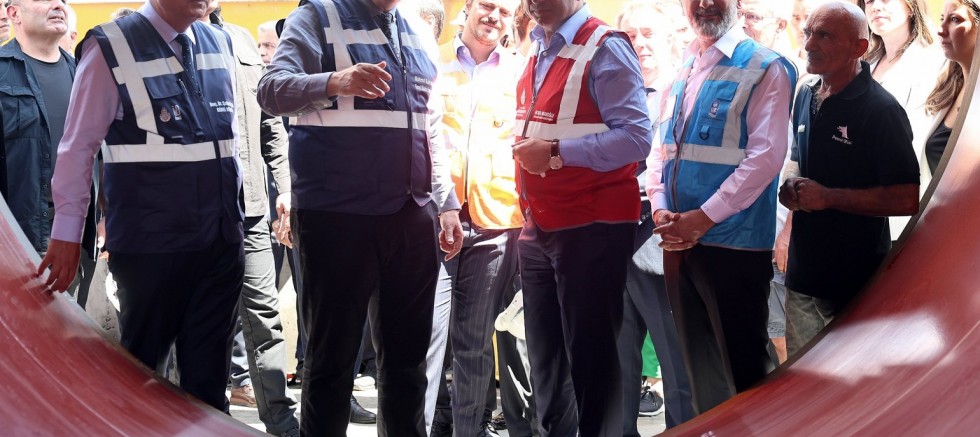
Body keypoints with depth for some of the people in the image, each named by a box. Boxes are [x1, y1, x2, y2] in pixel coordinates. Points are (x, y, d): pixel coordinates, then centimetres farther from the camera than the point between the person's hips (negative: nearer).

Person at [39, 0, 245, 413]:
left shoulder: (221, 45, 9)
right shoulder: (111, 47, -6)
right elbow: (78, 144, -5)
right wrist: (66, 232, -4)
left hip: (221, 238, 5)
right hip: (151, 244, -4)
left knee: (207, 376, 12)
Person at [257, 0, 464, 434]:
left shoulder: (416, 35, 18)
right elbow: (272, 89, -14)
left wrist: (446, 203, 12)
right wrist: (335, 81, -33)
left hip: (412, 216, 6)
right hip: (338, 214, -5)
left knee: (407, 353, 11)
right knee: (333, 354, 2)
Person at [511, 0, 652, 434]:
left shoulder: (605, 48, -11)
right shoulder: (536, 52, 14)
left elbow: (636, 137, -21)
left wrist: (557, 152, -22)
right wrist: (527, 215, 15)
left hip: (591, 228, -8)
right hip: (538, 229, 8)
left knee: (591, 356, 2)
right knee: (545, 355, 16)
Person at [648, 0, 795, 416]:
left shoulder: (765, 68, -7)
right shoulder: (681, 73, 13)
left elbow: (766, 156, -15)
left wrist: (702, 218, -17)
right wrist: (660, 209, -2)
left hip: (734, 242, -6)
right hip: (678, 241, 7)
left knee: (743, 366, 4)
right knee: (697, 361, 16)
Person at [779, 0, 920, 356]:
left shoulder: (881, 110, -15)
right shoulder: (805, 96, 9)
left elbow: (907, 199, -19)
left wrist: (827, 197, -20)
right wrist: (792, 187, 1)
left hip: (854, 282, -7)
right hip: (802, 272, 7)